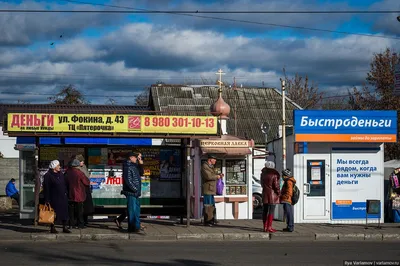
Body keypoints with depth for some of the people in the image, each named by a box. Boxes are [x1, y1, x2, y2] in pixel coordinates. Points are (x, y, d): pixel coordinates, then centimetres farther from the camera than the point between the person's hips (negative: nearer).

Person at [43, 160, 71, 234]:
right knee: (54, 213, -1)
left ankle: (64, 227, 13)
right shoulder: (48, 176, -7)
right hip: (54, 198, -6)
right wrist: (47, 200, -13)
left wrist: (66, 195, 12)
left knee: (64, 212, 6)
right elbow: (46, 189, -9)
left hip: (63, 197, 6)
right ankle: (52, 228, 10)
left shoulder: (61, 174, 13)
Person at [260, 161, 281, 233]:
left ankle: (265, 227, 14)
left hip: (265, 194, 6)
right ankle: (269, 227, -5)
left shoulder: (263, 174, 4)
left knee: (265, 211, 10)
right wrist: (279, 193, 1)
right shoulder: (274, 175, -14)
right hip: (272, 194, -6)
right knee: (271, 211, -3)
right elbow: (276, 186, -12)